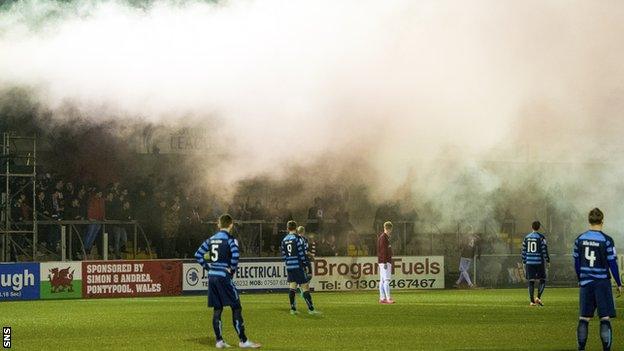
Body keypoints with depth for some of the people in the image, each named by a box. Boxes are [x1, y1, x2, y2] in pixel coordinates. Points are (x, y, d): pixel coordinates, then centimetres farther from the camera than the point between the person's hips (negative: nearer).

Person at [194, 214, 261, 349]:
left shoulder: (211, 239, 12)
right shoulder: (230, 239, -8)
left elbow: (198, 255, 12)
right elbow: (235, 255, -23)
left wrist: (208, 267, 11)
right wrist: (232, 271, -9)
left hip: (212, 277, 7)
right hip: (224, 277, -7)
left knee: (217, 309, 10)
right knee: (236, 307, -1)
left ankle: (219, 341, 10)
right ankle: (243, 341, -2)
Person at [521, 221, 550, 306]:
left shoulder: (527, 237, 8)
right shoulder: (541, 237, -6)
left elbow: (523, 251, 11)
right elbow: (544, 250, -8)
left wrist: (524, 262, 17)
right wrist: (548, 260, 2)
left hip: (529, 263, 4)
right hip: (539, 262, -4)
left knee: (531, 282, 6)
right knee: (542, 280, 5)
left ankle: (532, 301, 3)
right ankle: (538, 297, -12)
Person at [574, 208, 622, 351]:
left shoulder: (580, 239, 2)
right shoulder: (606, 240, -11)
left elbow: (576, 262, 10)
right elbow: (612, 264, -8)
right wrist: (619, 284, 2)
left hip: (585, 282, 4)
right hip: (602, 282, -4)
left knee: (584, 317, 10)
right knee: (605, 317, -2)